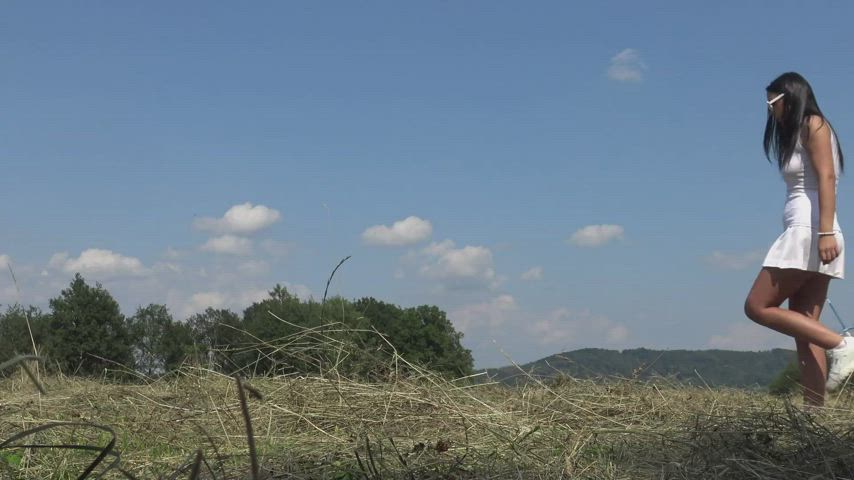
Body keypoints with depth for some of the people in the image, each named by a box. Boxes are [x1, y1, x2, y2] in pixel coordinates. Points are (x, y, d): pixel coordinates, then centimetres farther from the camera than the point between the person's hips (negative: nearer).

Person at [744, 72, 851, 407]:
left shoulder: (813, 125, 0)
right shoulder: (797, 135, 26)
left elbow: (827, 177, -14)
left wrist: (826, 232, -25)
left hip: (809, 232, -9)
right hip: (805, 236, 9)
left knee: (758, 307, -9)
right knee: (804, 330, 1)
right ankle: (815, 410, -5)